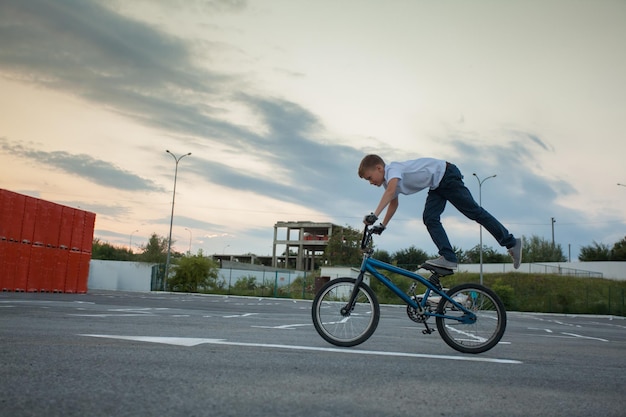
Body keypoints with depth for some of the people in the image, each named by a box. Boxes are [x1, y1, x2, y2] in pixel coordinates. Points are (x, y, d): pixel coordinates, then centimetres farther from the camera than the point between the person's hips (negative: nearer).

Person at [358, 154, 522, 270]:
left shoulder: (392, 168, -23)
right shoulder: (388, 180, 6)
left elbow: (391, 190, -43)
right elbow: (393, 203, 18)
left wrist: (374, 215, -49)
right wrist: (382, 226, 11)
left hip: (447, 174, -9)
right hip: (437, 185, 9)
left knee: (473, 211, -4)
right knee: (429, 219, -5)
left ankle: (511, 242, 6)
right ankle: (448, 258, -7)